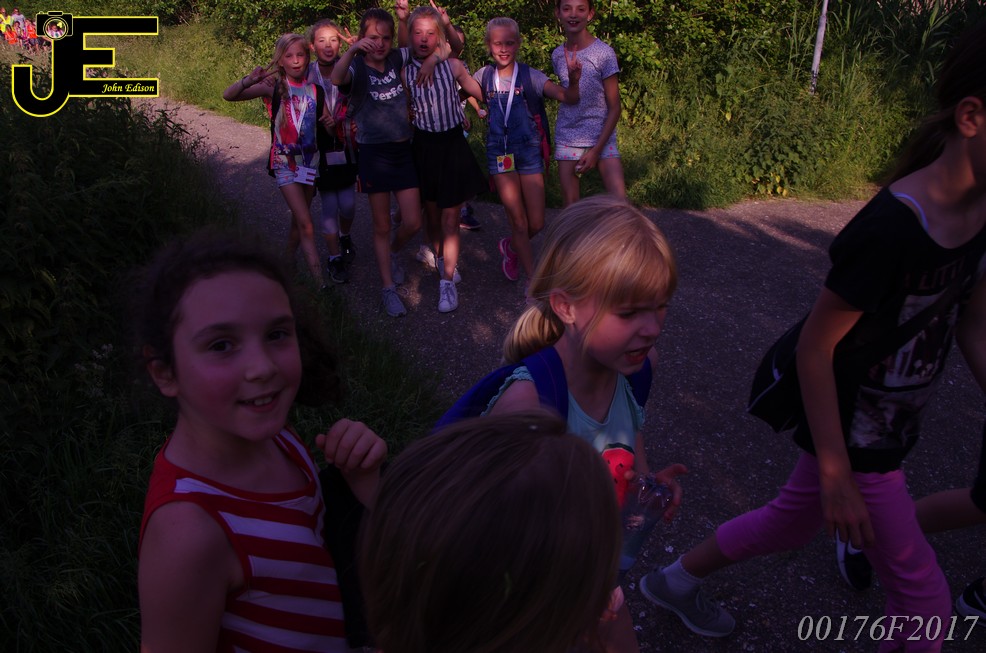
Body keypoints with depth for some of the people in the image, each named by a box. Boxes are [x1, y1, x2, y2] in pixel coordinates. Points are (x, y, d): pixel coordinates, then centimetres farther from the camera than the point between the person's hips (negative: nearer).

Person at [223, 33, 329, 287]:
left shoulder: (315, 90, 0)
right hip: (284, 162, -4)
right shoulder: (274, 86, -8)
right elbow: (228, 95, -13)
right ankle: (319, 280, -10)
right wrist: (249, 80, -31)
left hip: (310, 160, 4)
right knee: (306, 225, -12)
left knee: (298, 220, 16)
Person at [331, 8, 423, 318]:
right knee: (382, 226, 4)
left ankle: (391, 254, 37)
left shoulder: (396, 60, 4)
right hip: (374, 153, -4)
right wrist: (352, 49, -47)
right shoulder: (356, 67, -10)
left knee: (413, 223, 4)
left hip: (403, 150, 4)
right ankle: (389, 289, 16)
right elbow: (336, 78, -33)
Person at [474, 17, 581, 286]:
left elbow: (569, 99, -16)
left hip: (529, 152, 0)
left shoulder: (531, 76, -7)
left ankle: (509, 247, 36)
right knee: (519, 222, 1)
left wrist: (573, 80, -38)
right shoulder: (484, 76, 1)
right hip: (500, 153, 0)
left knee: (537, 223, 3)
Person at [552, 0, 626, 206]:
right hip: (566, 139, 3)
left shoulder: (604, 53, -9)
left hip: (601, 138, -3)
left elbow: (614, 108, -8)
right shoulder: (557, 55, 4)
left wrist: (596, 150, -13)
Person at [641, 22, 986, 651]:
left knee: (790, 524, 24)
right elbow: (815, 347, -24)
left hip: (891, 429, 8)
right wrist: (837, 473, -18)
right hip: (856, 442, -8)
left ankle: (675, 580, 47)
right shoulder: (892, 228, -30)